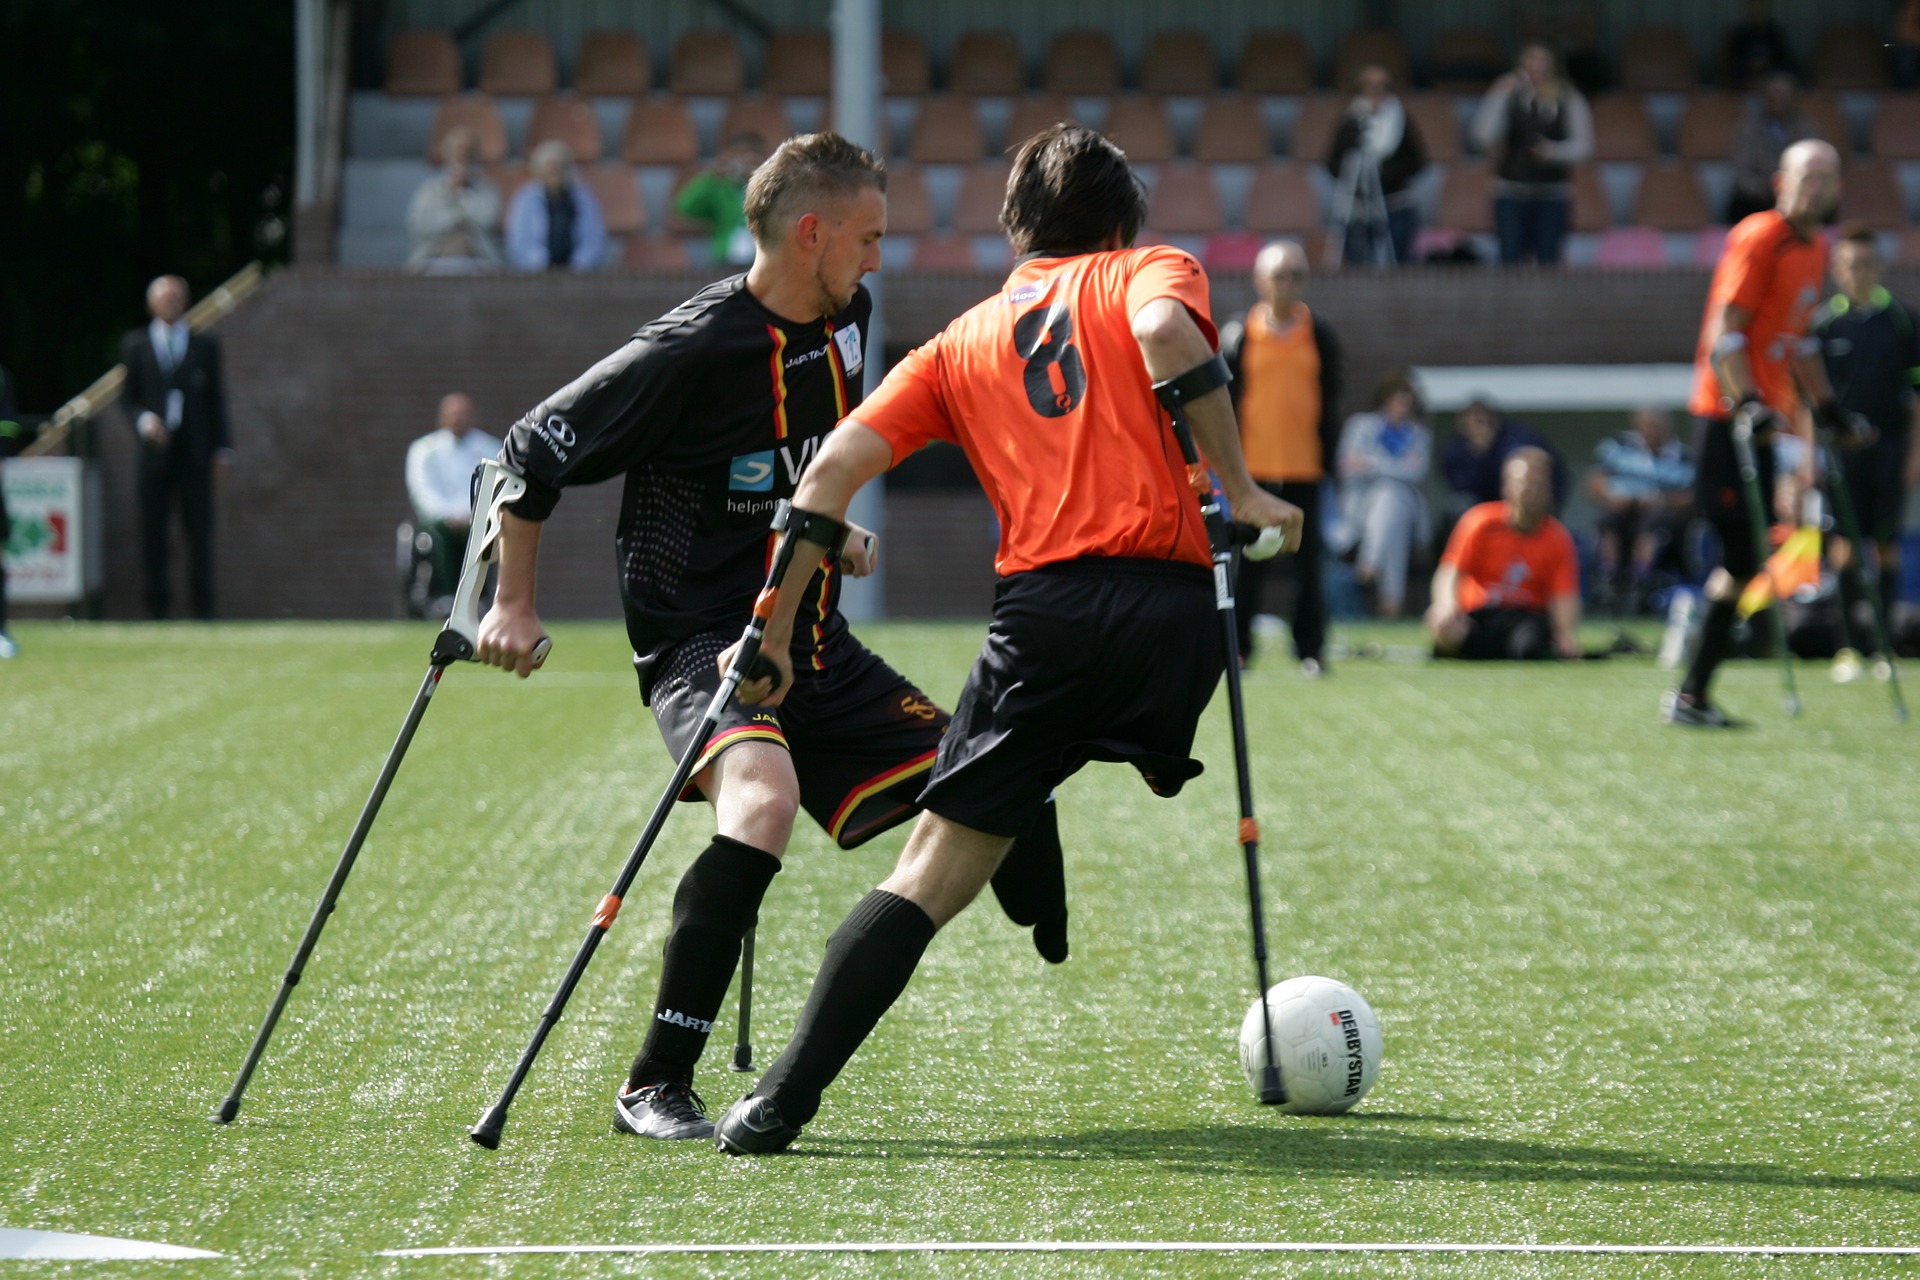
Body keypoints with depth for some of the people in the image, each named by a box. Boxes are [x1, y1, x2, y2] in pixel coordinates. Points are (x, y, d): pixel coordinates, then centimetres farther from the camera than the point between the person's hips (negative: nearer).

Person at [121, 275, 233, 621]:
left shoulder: (205, 345, 11)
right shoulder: (135, 345, 10)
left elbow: (216, 398, 10)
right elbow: (129, 397, 9)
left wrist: (223, 449, 3)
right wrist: (144, 420, -12)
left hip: (195, 450, 0)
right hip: (155, 449, 0)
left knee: (199, 532, -3)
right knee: (152, 530, -1)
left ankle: (202, 606, 1)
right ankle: (156, 603, 5)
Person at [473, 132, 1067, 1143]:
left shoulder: (845, 321, 6)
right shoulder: (692, 349, -18)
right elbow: (533, 453, -11)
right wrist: (513, 606, -9)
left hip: (815, 648, 8)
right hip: (700, 638, -8)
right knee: (765, 797, -35)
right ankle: (655, 1088, -28)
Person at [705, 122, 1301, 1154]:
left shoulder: (962, 341, 24)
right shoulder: (1147, 271, 16)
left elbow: (834, 468, 14)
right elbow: (1166, 331, -11)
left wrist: (773, 633, 18)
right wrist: (1240, 489, -7)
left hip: (1043, 613, 2)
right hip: (1169, 601, -2)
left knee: (930, 874, 2)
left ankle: (783, 1098, -6)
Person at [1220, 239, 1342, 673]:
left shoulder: (1320, 334, 6)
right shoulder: (1239, 334, 1)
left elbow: (1330, 401, 8)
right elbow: (1224, 400, 2)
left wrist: (1328, 454, 2)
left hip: (1304, 466, 1)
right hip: (1252, 466, -1)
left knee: (1308, 560, 2)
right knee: (1248, 562, 1)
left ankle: (1310, 649, 8)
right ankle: (1238, 647, 7)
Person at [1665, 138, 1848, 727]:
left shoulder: (1814, 247, 15)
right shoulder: (1759, 238, -12)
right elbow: (1724, 334, -18)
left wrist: (1826, 404, 25)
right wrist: (1748, 403, -28)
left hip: (1760, 418, 9)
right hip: (1727, 414, -9)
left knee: (1743, 557, 9)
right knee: (1740, 557, -11)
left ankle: (1693, 695, 14)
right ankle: (1690, 695, -6)